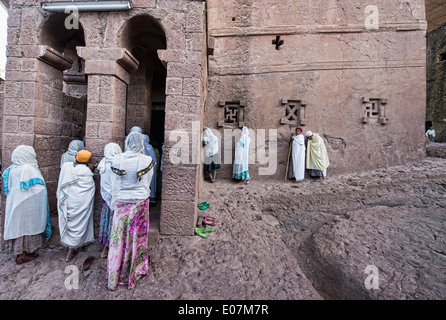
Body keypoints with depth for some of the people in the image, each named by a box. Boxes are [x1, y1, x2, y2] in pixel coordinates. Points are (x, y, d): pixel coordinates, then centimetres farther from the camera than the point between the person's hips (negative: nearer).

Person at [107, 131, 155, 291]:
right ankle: (134, 273, 32)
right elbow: (147, 183, 1)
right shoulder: (147, 161, -11)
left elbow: (114, 186, -1)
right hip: (140, 203, 0)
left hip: (122, 203, 1)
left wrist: (114, 203, 11)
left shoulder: (117, 160, -9)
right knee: (137, 236, 14)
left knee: (119, 238, 13)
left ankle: (113, 279, 29)